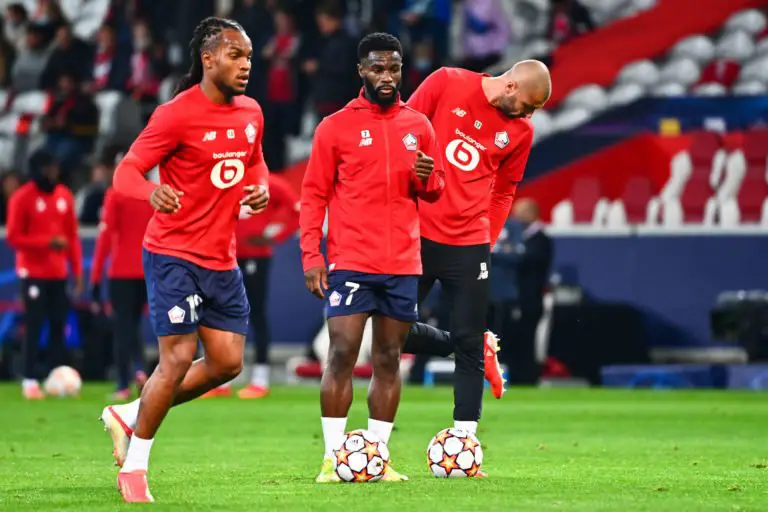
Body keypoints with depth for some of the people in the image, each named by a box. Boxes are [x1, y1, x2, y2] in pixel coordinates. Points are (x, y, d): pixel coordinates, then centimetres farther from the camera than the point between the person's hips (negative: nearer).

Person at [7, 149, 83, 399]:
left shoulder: (64, 195, 8)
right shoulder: (22, 198, -9)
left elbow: (72, 236, 12)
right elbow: (14, 238, -10)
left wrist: (77, 270, 7)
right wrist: (47, 242, -21)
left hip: (59, 274, 5)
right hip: (34, 274, -5)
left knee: (59, 326, 4)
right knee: (34, 326, -7)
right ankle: (30, 381, -5)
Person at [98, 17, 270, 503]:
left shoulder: (251, 113, 7)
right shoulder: (177, 114, -14)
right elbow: (126, 172, -15)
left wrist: (261, 187, 0)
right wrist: (152, 193, -38)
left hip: (222, 259, 7)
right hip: (174, 254, -7)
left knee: (227, 362, 4)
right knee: (179, 357, -11)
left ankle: (129, 416, 22)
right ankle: (135, 466, 5)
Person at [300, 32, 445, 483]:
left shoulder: (419, 127, 10)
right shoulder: (336, 127, 0)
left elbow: (435, 192, 17)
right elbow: (314, 195, 1)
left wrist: (427, 177, -8)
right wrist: (311, 257, -8)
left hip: (403, 263, 4)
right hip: (350, 261, -4)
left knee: (389, 360, 6)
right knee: (342, 353, -10)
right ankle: (334, 458, -6)